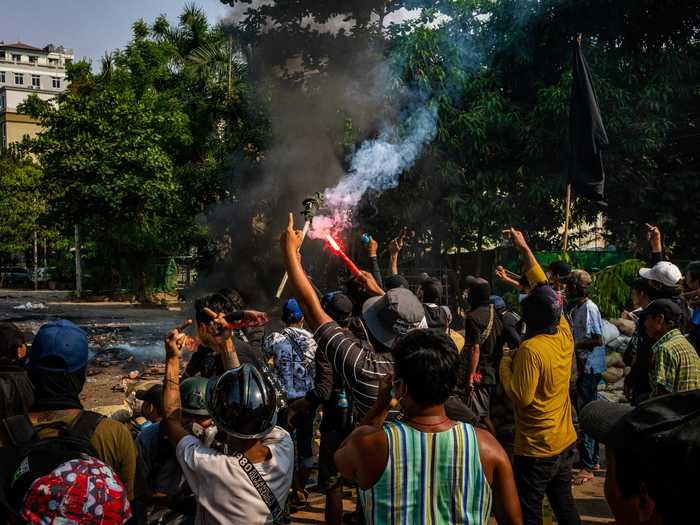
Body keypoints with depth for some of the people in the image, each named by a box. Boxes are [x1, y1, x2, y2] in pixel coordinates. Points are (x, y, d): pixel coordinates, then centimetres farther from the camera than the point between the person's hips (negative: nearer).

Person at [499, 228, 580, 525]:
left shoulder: (530, 350, -25)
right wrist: (525, 250, 12)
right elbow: (544, 289, 6)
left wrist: (506, 363, -9)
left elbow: (521, 397, -22)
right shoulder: (565, 336, -2)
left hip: (535, 448, -7)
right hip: (566, 442, 7)